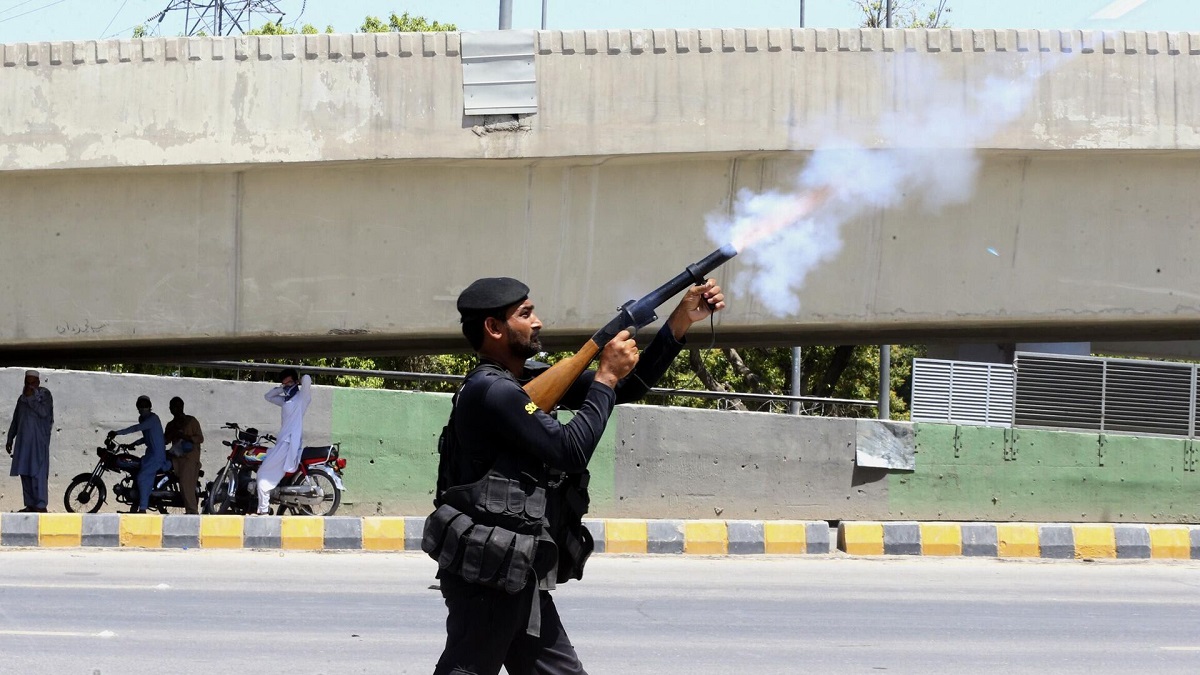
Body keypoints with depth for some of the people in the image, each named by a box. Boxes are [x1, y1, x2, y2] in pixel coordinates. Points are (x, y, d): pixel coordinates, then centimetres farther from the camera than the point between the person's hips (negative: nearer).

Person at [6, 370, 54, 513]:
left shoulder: (45, 394, 0)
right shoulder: (22, 398, 18)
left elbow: (44, 412, -16)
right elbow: (15, 421, 23)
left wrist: (31, 398, -15)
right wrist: (10, 439, 21)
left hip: (39, 441, -7)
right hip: (23, 441, 7)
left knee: (37, 473, -12)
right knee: (25, 473, 4)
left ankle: (41, 505, -14)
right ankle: (30, 504, 8)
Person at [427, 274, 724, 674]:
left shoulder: (529, 378, 12)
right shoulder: (490, 391, -16)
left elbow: (626, 390, 16)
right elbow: (570, 450, -20)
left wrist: (682, 321, 8)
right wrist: (607, 375, -11)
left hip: (517, 577, 10)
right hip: (486, 574, -10)